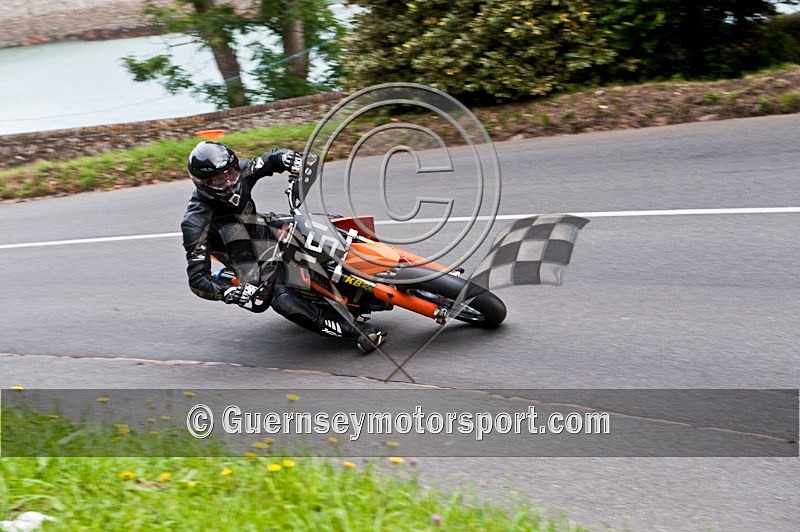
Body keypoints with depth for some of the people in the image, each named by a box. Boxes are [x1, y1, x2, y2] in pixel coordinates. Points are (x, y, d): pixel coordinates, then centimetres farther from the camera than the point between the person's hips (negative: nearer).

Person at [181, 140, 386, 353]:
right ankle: (355, 330, -36)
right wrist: (233, 293, -42)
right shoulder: (196, 224, -24)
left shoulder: (239, 172, -11)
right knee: (281, 299, -34)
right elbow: (197, 278, -26)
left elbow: (274, 158, 3)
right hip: (254, 264, -7)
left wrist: (295, 162, -22)